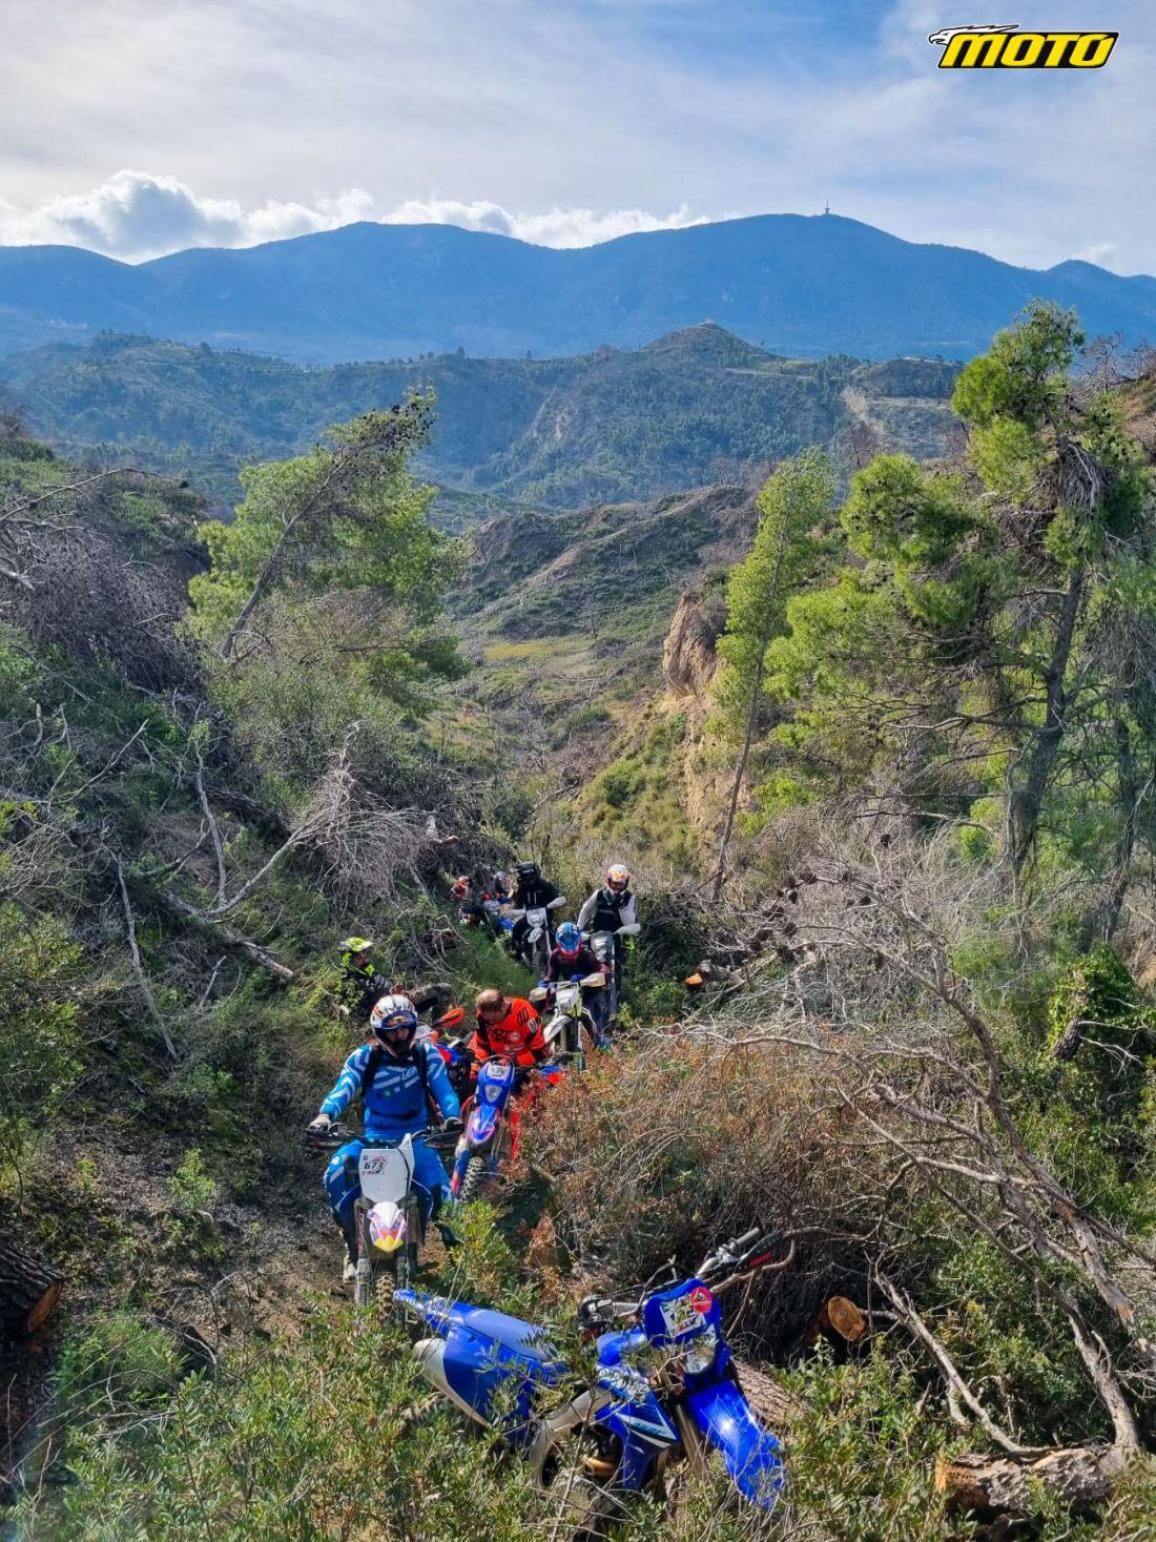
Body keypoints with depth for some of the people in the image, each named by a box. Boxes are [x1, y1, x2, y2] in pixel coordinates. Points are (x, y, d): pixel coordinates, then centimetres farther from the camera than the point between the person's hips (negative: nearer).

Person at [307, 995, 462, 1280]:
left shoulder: (427, 1055, -5)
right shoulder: (364, 1057, -7)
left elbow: (444, 1090, -13)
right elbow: (343, 1088, -19)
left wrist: (452, 1115, -35)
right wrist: (325, 1115, -40)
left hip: (415, 1138, -1)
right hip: (373, 1137, 1)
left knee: (438, 1187, -23)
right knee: (336, 1172, -25)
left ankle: (451, 1240, 11)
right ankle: (351, 1243, -4)